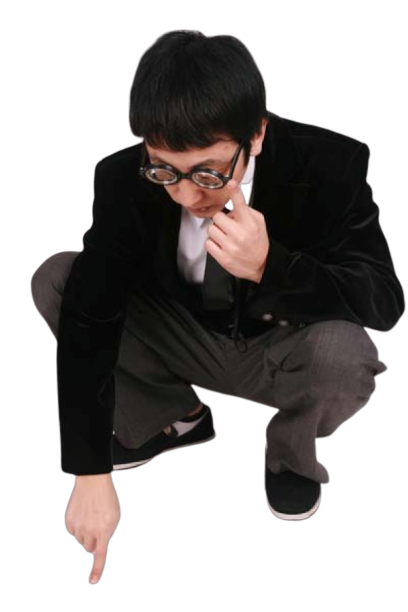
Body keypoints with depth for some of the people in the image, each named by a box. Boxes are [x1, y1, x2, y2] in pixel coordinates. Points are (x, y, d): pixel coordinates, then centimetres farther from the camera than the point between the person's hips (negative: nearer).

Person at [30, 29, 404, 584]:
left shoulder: (328, 167, -28)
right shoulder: (125, 179, -23)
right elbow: (90, 313, -24)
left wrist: (271, 266, -46)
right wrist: (91, 474, -30)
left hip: (278, 350, -2)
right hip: (186, 339, 3)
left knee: (344, 354, -37)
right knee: (56, 282, -16)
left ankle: (291, 453, 1)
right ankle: (174, 417, 7)